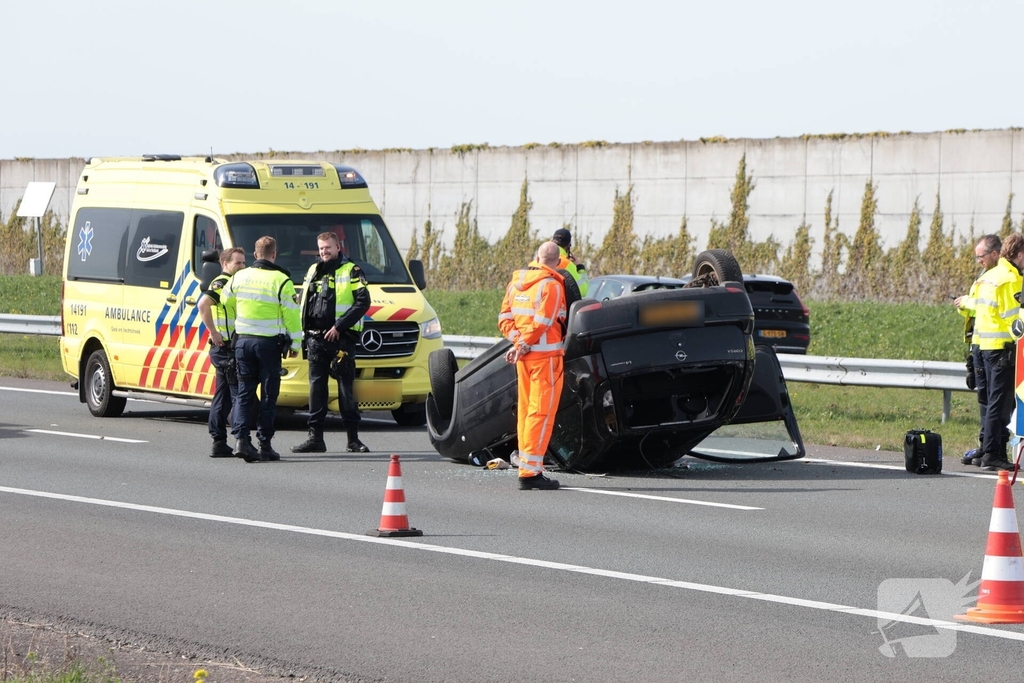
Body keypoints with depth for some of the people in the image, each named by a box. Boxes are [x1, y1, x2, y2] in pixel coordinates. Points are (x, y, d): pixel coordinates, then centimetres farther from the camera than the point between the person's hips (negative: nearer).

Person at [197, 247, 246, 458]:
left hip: (231, 348, 10)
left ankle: (219, 443, 12)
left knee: (223, 396, 10)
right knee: (239, 393, -10)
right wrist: (214, 332, -23)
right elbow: (203, 304, -26)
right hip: (225, 347, -10)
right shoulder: (221, 283, -11)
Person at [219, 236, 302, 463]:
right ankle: (265, 445, 3)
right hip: (269, 343, -3)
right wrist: (295, 344, 4)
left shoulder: (239, 277, 4)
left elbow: (225, 300, 20)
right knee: (268, 395, 4)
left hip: (243, 341, 3)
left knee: (244, 393, 8)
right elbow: (291, 316, -7)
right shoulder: (281, 281, -10)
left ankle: (241, 438, -8)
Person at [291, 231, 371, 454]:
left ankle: (353, 439, 0)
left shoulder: (351, 272, 0)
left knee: (346, 388, -4)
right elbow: (303, 303, 23)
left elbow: (363, 302, -10)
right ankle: (315, 437, 7)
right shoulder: (313, 271, 17)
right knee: (316, 388, 4)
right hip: (316, 339, 5)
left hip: (341, 338, -5)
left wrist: (339, 327, -15)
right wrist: (303, 331, 9)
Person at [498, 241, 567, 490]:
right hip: (545, 355, -7)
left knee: (526, 409, 12)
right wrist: (523, 346, -9)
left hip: (524, 357, 7)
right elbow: (542, 323, -19)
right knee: (542, 411, -6)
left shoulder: (515, 283, 11)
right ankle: (530, 471, -9)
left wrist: (518, 341, -3)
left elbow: (505, 319, 7)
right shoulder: (551, 285, -12)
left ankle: (526, 467, 14)